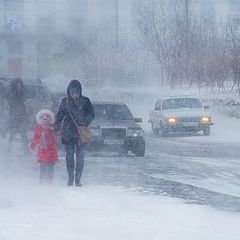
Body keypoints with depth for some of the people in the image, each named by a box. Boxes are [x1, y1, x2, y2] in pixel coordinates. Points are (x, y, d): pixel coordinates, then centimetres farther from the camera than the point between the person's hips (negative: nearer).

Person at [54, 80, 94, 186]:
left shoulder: (85, 101, 1)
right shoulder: (65, 101, 7)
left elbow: (91, 115, 2)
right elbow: (59, 116, 14)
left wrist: (85, 122, -15)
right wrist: (56, 129, 9)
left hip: (81, 133, -1)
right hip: (68, 133, 1)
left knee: (80, 157, -1)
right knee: (69, 157, 0)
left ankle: (78, 179, 5)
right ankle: (70, 179, 7)